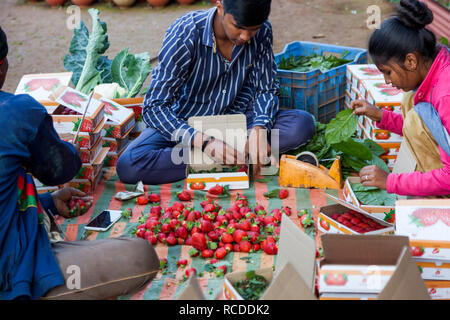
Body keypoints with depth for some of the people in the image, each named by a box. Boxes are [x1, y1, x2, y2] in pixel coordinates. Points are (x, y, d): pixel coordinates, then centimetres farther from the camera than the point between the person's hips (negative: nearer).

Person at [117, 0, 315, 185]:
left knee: (303, 124, -21)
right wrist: (205, 143, -41)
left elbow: (266, 90, -3)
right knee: (128, 166, -31)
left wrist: (259, 128, -26)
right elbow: (154, 108, -27)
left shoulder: (261, 33, -15)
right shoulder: (185, 34, -26)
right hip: (183, 122, -2)